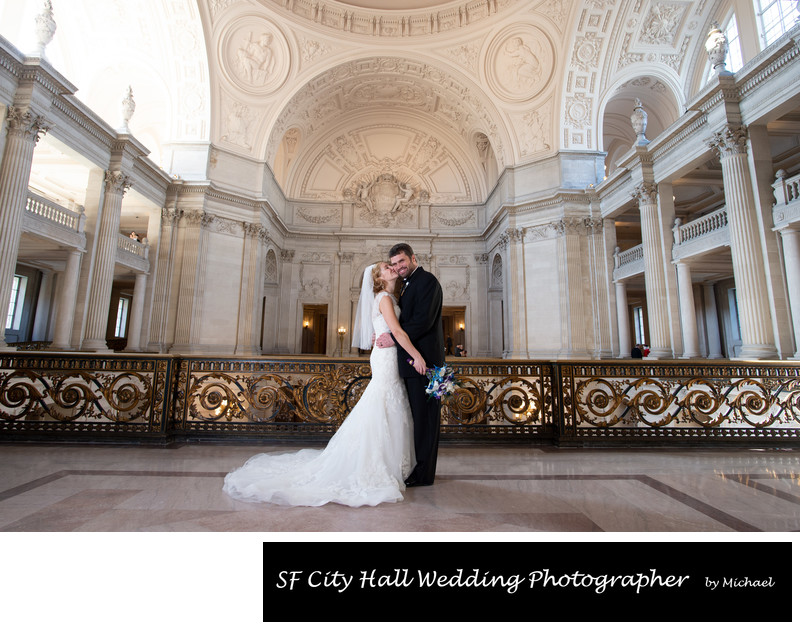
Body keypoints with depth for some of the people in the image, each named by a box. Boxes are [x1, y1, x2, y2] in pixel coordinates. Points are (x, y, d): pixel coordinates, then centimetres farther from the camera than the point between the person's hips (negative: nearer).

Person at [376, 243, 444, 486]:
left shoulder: (427, 280, -9)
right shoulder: (407, 284, 21)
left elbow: (423, 320, -20)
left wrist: (393, 338, -15)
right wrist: (386, 334, 3)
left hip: (423, 359, -10)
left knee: (424, 416, -1)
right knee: (416, 416, 16)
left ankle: (423, 473, 10)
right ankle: (416, 466, 28)